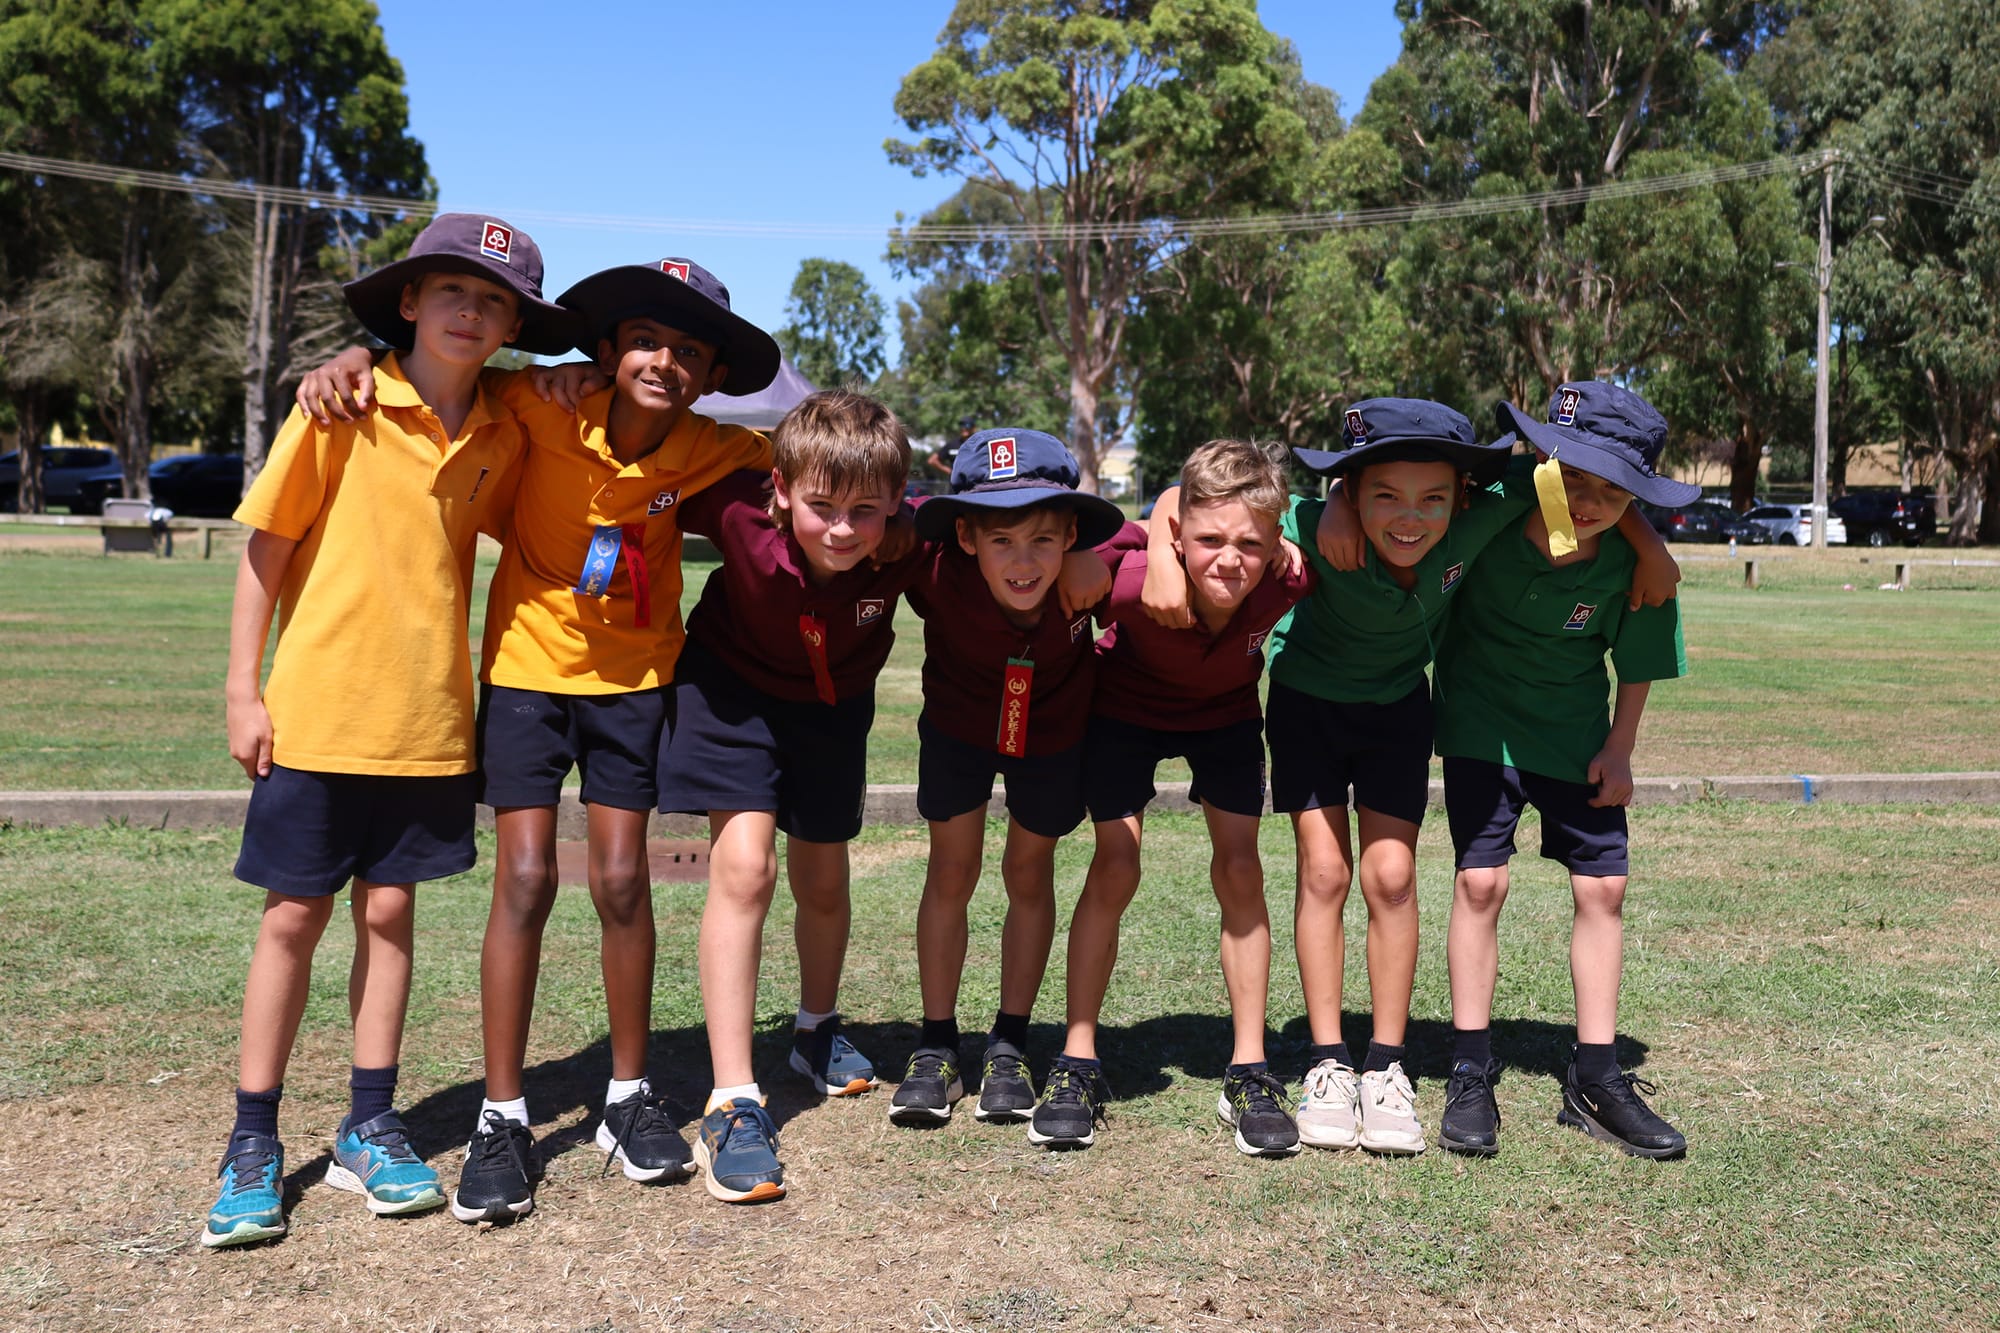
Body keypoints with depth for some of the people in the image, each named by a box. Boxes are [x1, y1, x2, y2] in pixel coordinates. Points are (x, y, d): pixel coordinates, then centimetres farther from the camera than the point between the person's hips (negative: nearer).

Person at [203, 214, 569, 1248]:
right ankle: (253, 1143, 18)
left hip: (427, 716, 3)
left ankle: (369, 1129, 22)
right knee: (294, 918, 5)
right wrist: (242, 690, -6)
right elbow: (265, 547, -5)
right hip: (316, 708, -3)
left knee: (389, 911, 10)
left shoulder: (503, 436, 2)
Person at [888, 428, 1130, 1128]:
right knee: (951, 873, 5)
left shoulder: (1086, 577, -37)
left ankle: (1009, 1045, 27)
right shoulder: (938, 572, -39)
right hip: (959, 723, 0)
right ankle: (936, 1046, 20)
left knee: (1029, 875, 11)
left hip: (1052, 729, 0)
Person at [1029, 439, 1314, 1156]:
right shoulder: (1135, 580, -40)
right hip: (1127, 708, -1)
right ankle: (1078, 1064, 1)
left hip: (1225, 714, 2)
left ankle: (1248, 1072, 4)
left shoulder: (1288, 578, -36)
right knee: (1114, 868, -9)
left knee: (1239, 869, -7)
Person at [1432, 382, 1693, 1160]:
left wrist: (1618, 749, -4)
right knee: (1481, 878, -9)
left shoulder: (1632, 564, -19)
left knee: (1602, 885, 0)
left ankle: (1595, 1081, 14)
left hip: (1575, 728, 2)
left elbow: (1637, 662, -4)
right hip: (1481, 718, -2)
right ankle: (1470, 1076, 4)